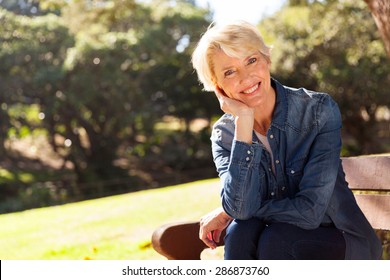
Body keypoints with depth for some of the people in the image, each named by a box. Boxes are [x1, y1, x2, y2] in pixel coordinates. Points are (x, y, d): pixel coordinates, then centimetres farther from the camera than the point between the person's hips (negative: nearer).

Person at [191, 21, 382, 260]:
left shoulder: (320, 110, -16)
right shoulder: (224, 135, -5)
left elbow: (310, 210, -21)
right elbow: (240, 206, -24)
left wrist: (228, 213, -13)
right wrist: (244, 120, -25)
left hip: (343, 244, -2)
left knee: (276, 240, -31)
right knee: (241, 231, -29)